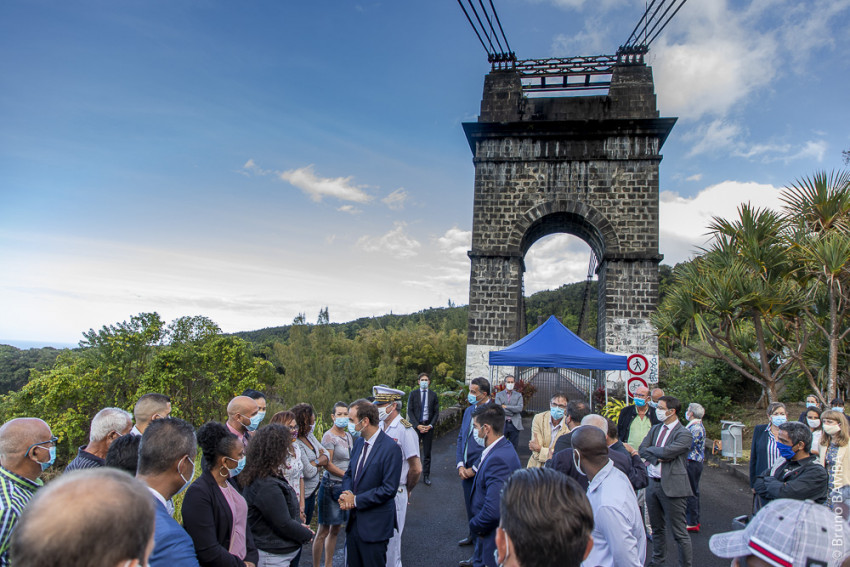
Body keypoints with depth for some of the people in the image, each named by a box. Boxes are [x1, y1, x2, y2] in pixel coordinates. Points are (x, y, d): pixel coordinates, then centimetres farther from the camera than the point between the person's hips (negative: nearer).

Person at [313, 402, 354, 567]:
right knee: (324, 531, 1)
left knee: (336, 529, 14)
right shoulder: (329, 436, -12)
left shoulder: (348, 436, 10)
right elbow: (327, 464, -15)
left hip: (345, 486, 7)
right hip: (331, 486, -7)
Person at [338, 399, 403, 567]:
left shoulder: (390, 449, -19)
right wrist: (347, 494, -7)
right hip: (354, 521, 7)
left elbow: (389, 489, -21)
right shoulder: (359, 442, 6)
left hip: (374, 526, -7)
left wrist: (356, 500, -17)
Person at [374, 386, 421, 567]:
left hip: (395, 493, -6)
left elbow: (416, 469, -13)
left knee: (391, 538, 6)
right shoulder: (378, 426, 3)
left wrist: (407, 489, 1)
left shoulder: (405, 430, -16)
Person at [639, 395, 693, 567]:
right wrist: (657, 458, -14)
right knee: (656, 528, 20)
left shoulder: (684, 434, -11)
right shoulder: (655, 429, 11)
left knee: (679, 532, 0)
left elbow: (666, 452, -22)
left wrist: (650, 450, -5)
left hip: (672, 486, -7)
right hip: (653, 483, 7)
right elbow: (642, 449, 2)